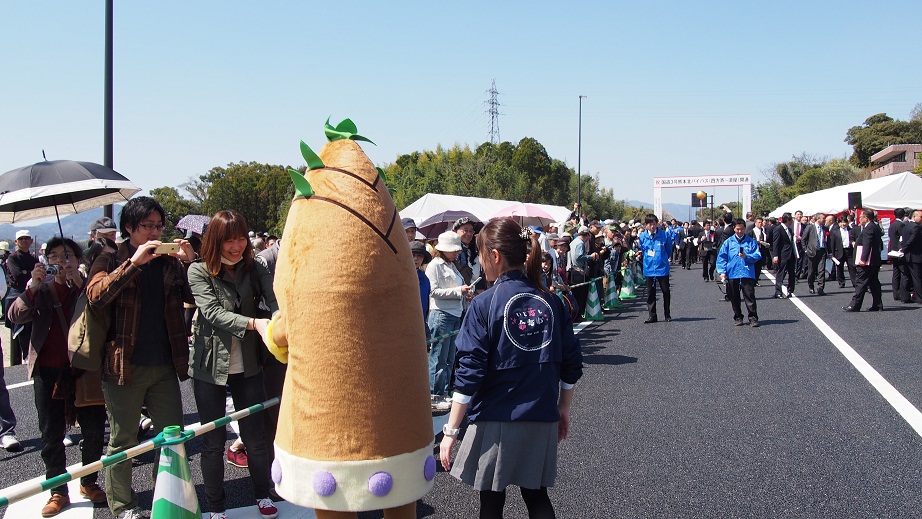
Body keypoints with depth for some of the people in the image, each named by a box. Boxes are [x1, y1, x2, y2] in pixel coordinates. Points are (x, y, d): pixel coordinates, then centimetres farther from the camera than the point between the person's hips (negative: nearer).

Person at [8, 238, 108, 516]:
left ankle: (89, 483, 21)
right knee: (51, 434, 5)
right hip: (48, 371, 1)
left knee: (94, 430, 3)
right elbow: (15, 315, -4)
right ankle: (59, 492, 15)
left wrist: (78, 283, -21)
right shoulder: (41, 288, 10)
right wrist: (32, 287, -18)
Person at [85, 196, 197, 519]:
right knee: (122, 441, 7)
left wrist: (191, 262, -10)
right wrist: (133, 262, -24)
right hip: (124, 365, -3)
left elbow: (195, 298, 4)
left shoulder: (169, 262, 10)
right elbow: (95, 295, -17)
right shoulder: (111, 260, 1)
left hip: (164, 365, 3)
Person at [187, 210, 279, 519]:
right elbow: (214, 313, -20)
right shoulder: (199, 272, -7)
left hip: (247, 366, 2)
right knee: (213, 441, 7)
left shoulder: (254, 269, 0)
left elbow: (275, 299, -16)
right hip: (210, 367, -2)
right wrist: (253, 323, -36)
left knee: (255, 436, 8)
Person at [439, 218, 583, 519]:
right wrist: (563, 410, 20)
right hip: (541, 420, 4)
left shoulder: (484, 305, -12)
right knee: (536, 494, 18)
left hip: (495, 420, -4)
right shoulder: (551, 303, 2)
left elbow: (469, 373, -14)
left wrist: (451, 431, -9)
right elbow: (571, 365, 7)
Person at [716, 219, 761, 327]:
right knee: (734, 298, 9)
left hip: (747, 274, -2)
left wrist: (747, 257, -15)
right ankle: (738, 317, 20)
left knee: (750, 296, -6)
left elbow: (758, 255, 2)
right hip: (732, 274, 2)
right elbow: (721, 257, 5)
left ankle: (753, 318, 0)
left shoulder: (751, 241, 6)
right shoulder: (728, 242, 7)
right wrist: (722, 271, -5)